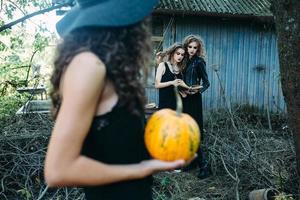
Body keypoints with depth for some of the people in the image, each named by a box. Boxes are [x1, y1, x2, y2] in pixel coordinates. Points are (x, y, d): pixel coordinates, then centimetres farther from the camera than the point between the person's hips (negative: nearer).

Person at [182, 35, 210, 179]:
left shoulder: (199, 62, -6)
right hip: (186, 98, 7)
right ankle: (193, 160, 19)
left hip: (194, 99, -7)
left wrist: (198, 90, -26)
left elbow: (206, 82, -9)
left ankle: (203, 165, -5)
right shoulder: (187, 61, 13)